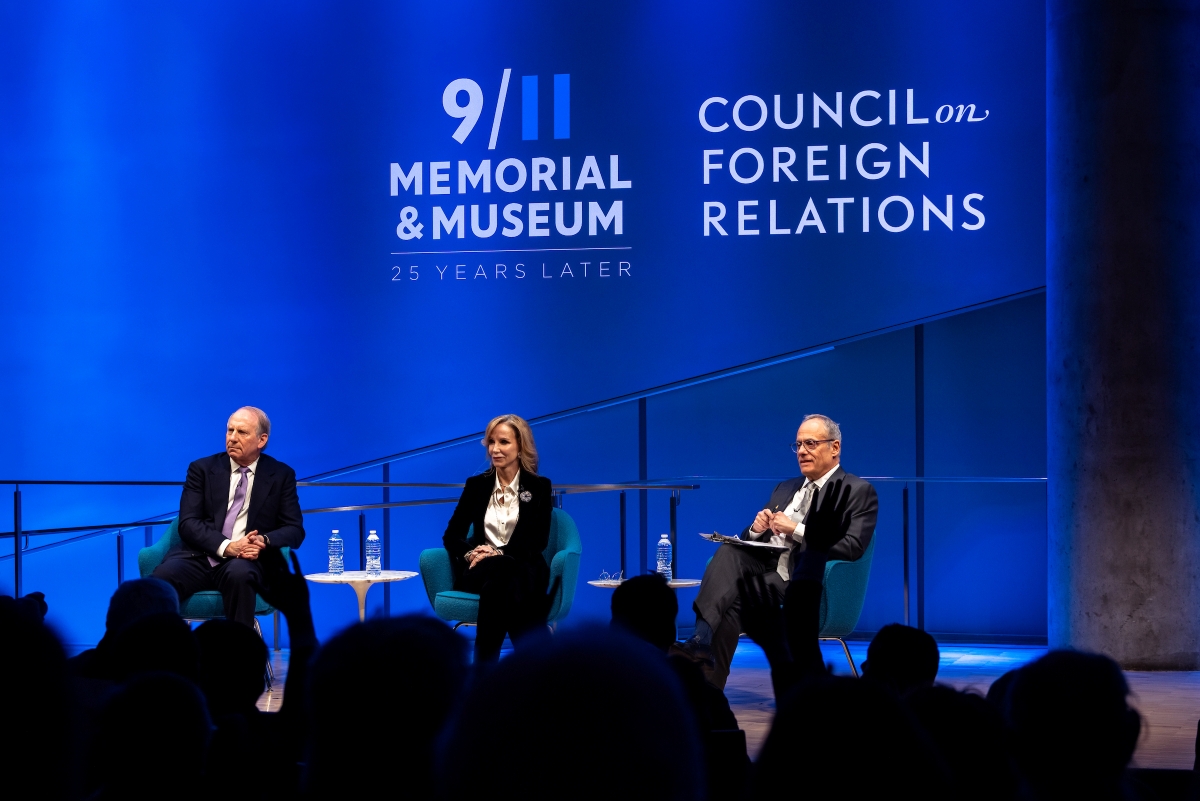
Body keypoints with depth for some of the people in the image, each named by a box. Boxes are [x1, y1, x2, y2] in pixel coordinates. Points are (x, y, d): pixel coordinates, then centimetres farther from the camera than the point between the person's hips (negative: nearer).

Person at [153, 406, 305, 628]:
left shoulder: (281, 475, 11)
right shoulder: (202, 469, 11)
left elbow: (294, 530, 8)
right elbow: (188, 523, 1)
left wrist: (264, 541, -16)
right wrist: (226, 546, -17)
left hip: (246, 562, -1)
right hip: (198, 557, 1)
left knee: (239, 574, -38)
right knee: (162, 577, -32)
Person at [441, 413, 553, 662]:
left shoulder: (539, 487, 8)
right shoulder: (476, 485, 13)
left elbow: (538, 540, -1)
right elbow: (451, 535, 10)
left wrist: (501, 553, -17)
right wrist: (470, 553, -13)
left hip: (522, 570, -1)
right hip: (480, 569, 1)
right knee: (497, 571, -39)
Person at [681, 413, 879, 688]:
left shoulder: (858, 491, 4)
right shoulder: (785, 489, 27)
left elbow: (852, 547, -10)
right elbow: (750, 539, 25)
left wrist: (797, 530, -14)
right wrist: (757, 529, 0)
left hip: (802, 583, -6)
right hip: (764, 567, 6)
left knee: (733, 599, -30)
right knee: (730, 550, -28)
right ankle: (702, 638, -45)